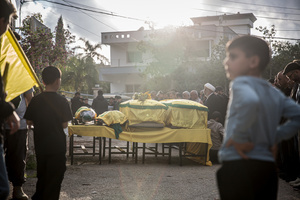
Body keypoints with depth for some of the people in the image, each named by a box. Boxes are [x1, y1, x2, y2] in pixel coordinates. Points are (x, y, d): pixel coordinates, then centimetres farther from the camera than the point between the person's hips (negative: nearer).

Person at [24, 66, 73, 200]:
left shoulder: (35, 100, -2)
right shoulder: (61, 101, -12)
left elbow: (29, 122, 2)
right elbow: (64, 125, -11)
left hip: (40, 145, 4)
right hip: (57, 145, -4)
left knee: (42, 176, 20)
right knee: (55, 177, 6)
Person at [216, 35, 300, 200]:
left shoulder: (240, 83, -10)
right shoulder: (274, 92, 14)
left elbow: (250, 101, -32)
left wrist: (239, 138, -21)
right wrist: (275, 138, 14)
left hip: (238, 167, -8)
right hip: (268, 167, 8)